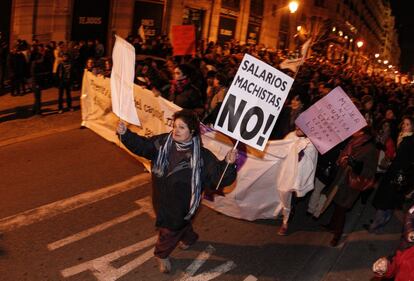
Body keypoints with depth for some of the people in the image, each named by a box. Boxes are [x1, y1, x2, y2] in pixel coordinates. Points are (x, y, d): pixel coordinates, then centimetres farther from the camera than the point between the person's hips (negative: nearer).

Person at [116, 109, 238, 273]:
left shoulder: (202, 156, -25)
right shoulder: (163, 142, -14)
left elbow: (219, 177, -27)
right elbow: (141, 145, -3)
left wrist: (228, 164, -46)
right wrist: (125, 134, -17)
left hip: (181, 203, -4)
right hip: (161, 197, 5)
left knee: (170, 230, 14)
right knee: (181, 223, 30)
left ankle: (162, 254, 45)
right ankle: (189, 238, 62)